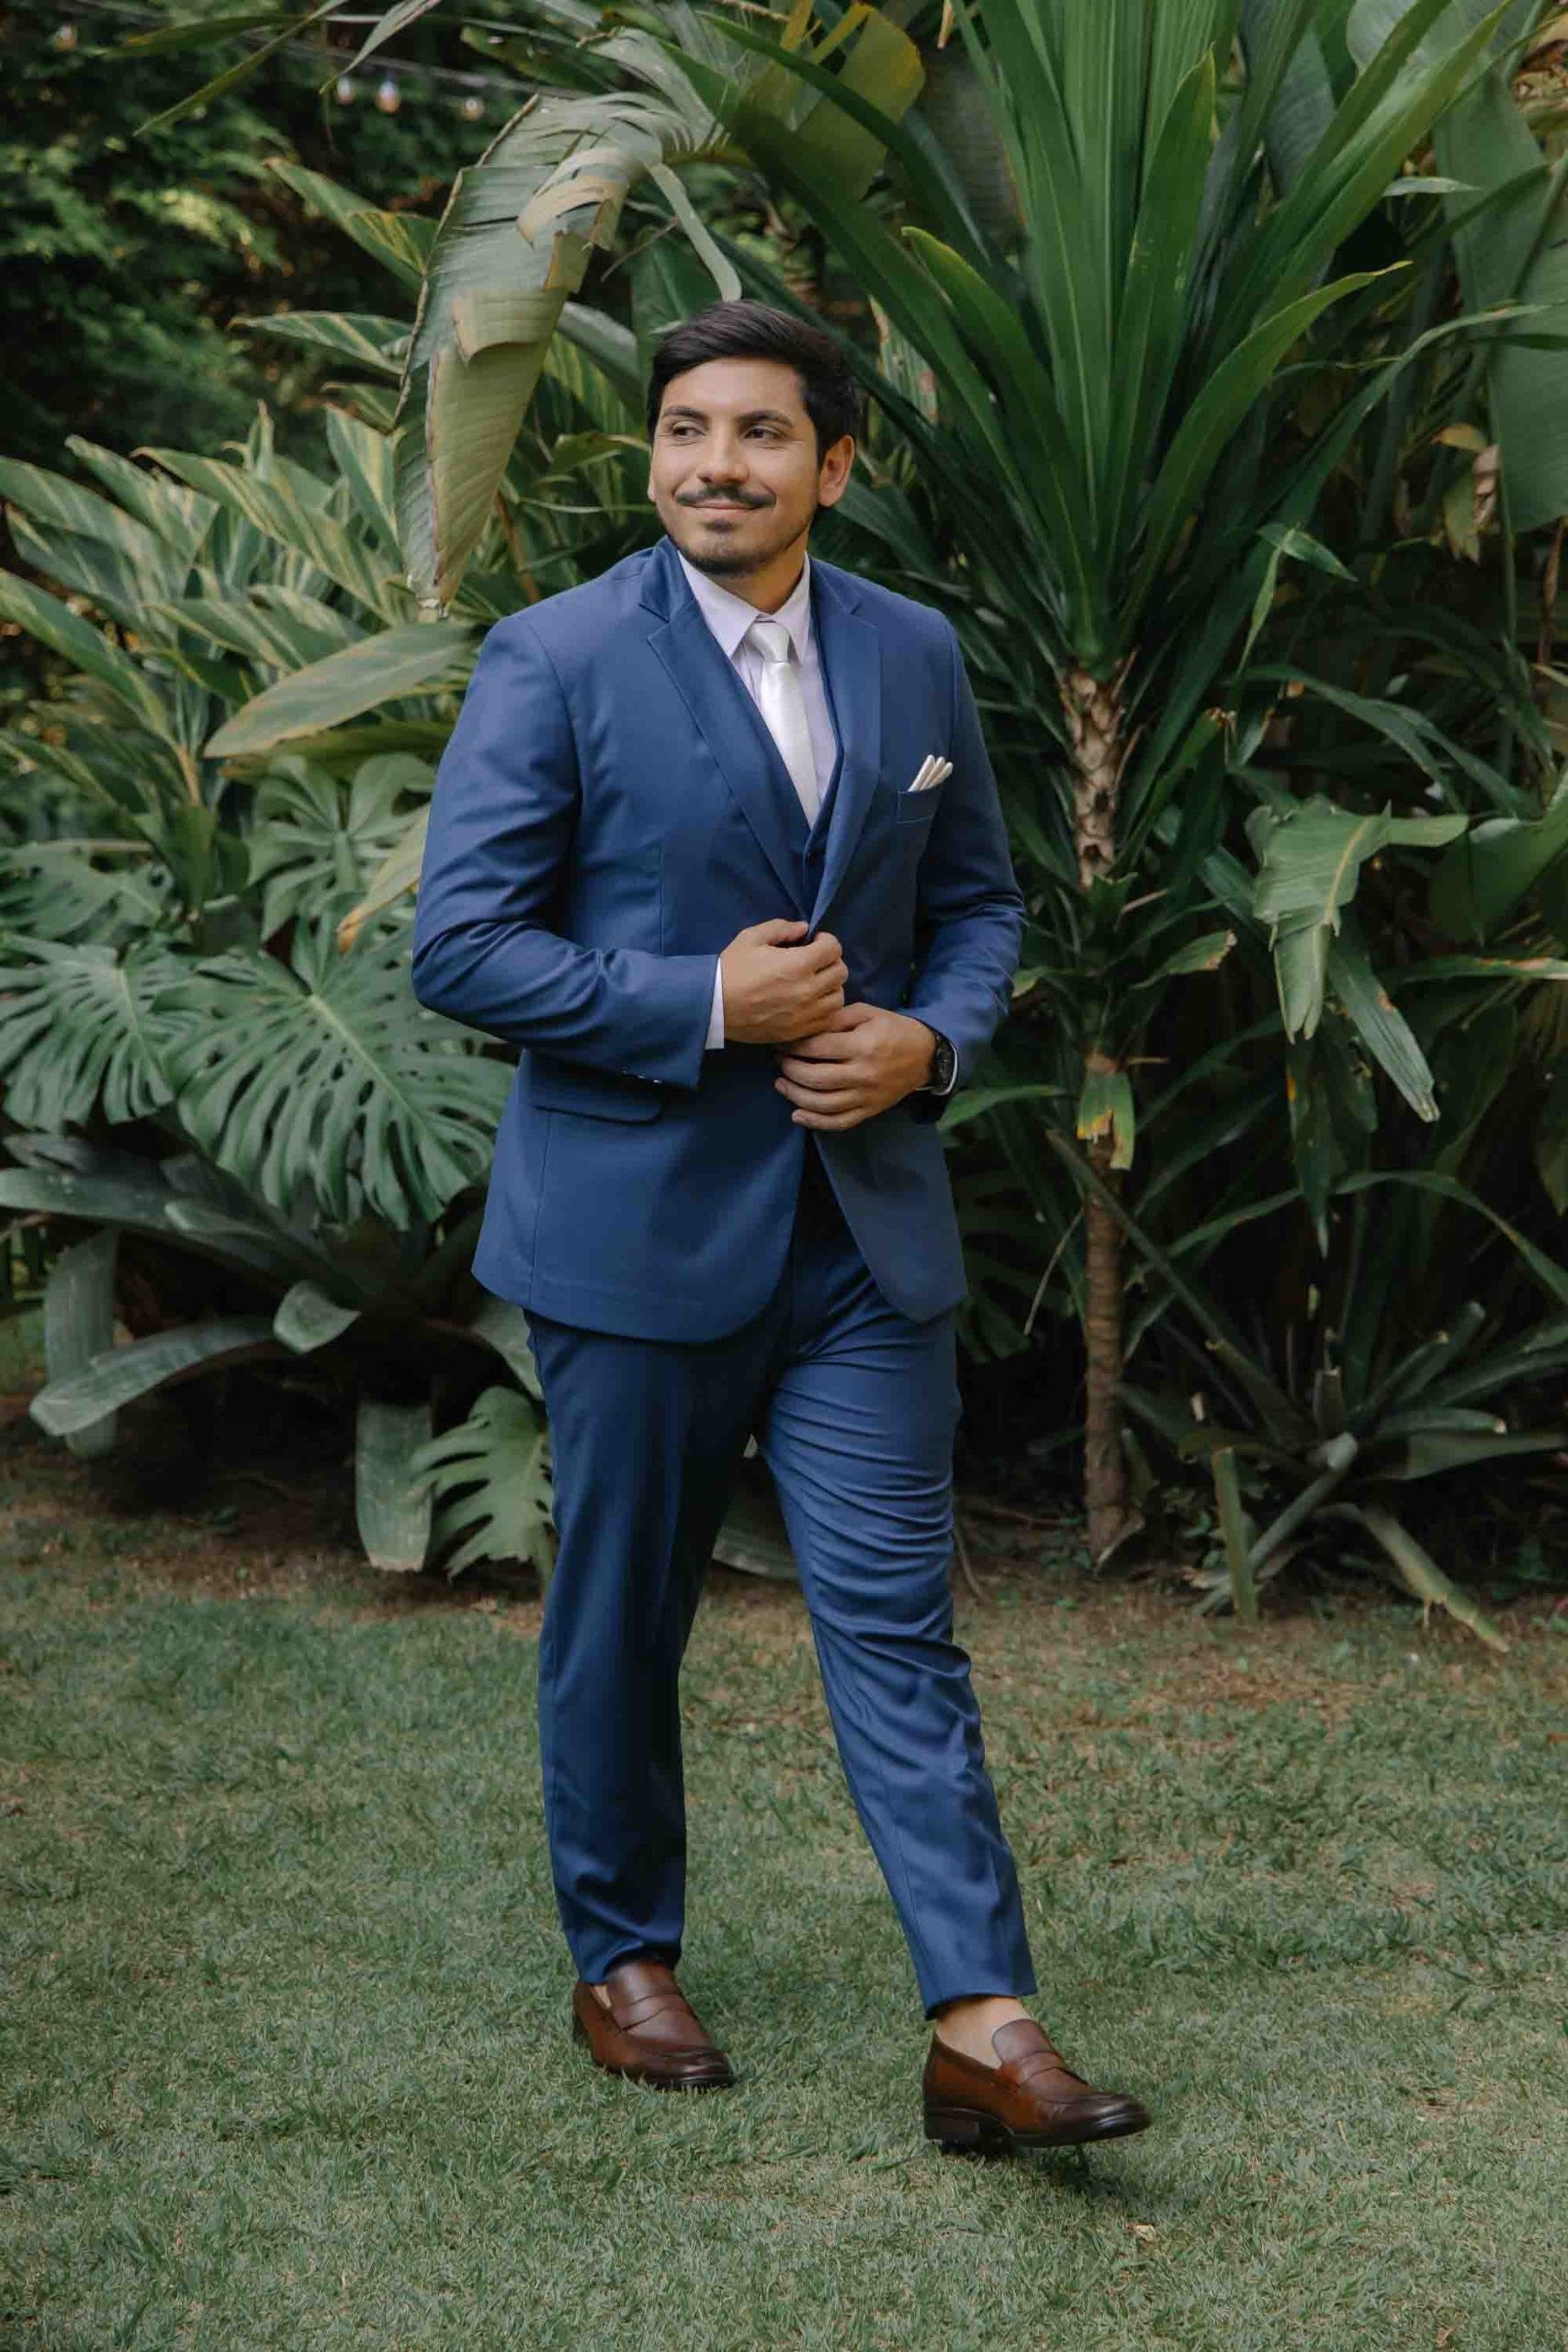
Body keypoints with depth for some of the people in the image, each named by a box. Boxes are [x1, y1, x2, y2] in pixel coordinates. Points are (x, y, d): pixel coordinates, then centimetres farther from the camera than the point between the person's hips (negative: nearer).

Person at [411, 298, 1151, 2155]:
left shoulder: (915, 657, 6)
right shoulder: (555, 661, -7)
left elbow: (979, 898, 16)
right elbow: (459, 946, -10)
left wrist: (931, 1037, -6)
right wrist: (710, 1007, -17)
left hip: (861, 1222, 3)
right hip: (637, 1222, -3)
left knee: (896, 1623, -1)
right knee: (619, 1622, 10)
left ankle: (983, 2032, -2)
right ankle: (624, 1961, 29)